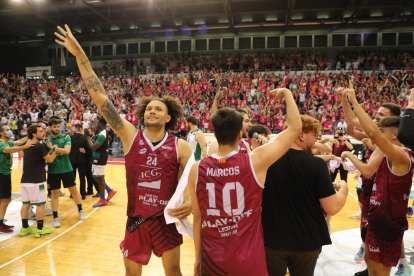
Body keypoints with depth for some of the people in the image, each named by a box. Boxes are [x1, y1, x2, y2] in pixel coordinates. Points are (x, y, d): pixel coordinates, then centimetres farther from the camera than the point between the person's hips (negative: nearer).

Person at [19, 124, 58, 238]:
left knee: (26, 203, 13)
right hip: (35, 181, -8)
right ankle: (40, 230, 7)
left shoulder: (27, 146, 12)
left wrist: (51, 151, 15)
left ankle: (25, 228, 22)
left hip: (25, 180, 9)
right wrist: (55, 151, 9)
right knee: (40, 204, 1)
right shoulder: (39, 146, -15)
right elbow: (50, 159, -6)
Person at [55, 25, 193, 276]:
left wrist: (190, 203, -27)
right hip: (136, 218, 2)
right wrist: (80, 55, -11)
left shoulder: (180, 147, -8)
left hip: (168, 218, -2)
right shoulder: (130, 136, -6)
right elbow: (100, 97, -10)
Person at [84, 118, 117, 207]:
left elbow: (93, 147, -24)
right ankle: (110, 191, 23)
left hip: (99, 159, -10)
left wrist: (87, 136, -16)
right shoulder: (105, 132, 9)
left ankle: (102, 200, 12)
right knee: (96, 177, 18)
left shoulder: (102, 135, -22)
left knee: (100, 178, 0)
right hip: (99, 158, 10)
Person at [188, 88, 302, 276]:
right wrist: (287, 93, 5)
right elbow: (295, 128, -8)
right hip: (249, 260, -1)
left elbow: (198, 218, -1)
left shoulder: (196, 170, -10)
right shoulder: (255, 161, -16)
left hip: (212, 260, 2)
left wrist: (198, 257, 11)